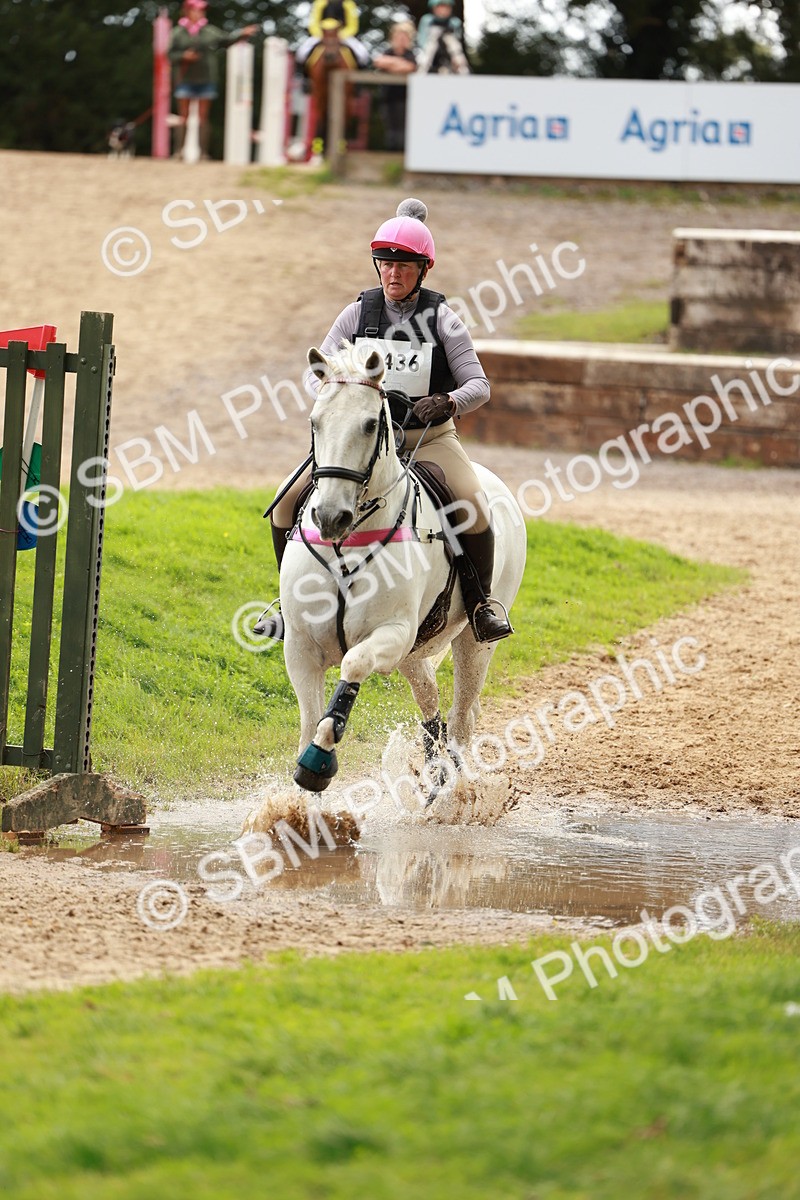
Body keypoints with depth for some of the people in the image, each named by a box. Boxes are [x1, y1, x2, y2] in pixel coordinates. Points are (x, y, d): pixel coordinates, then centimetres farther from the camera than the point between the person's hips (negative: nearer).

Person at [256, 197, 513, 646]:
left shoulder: (441, 318, -4)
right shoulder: (360, 311, 2)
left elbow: (479, 385, -7)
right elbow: (318, 369, 2)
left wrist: (450, 402, -29)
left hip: (429, 437, -2)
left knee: (473, 505, -29)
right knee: (289, 501, -11)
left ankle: (482, 601, -6)